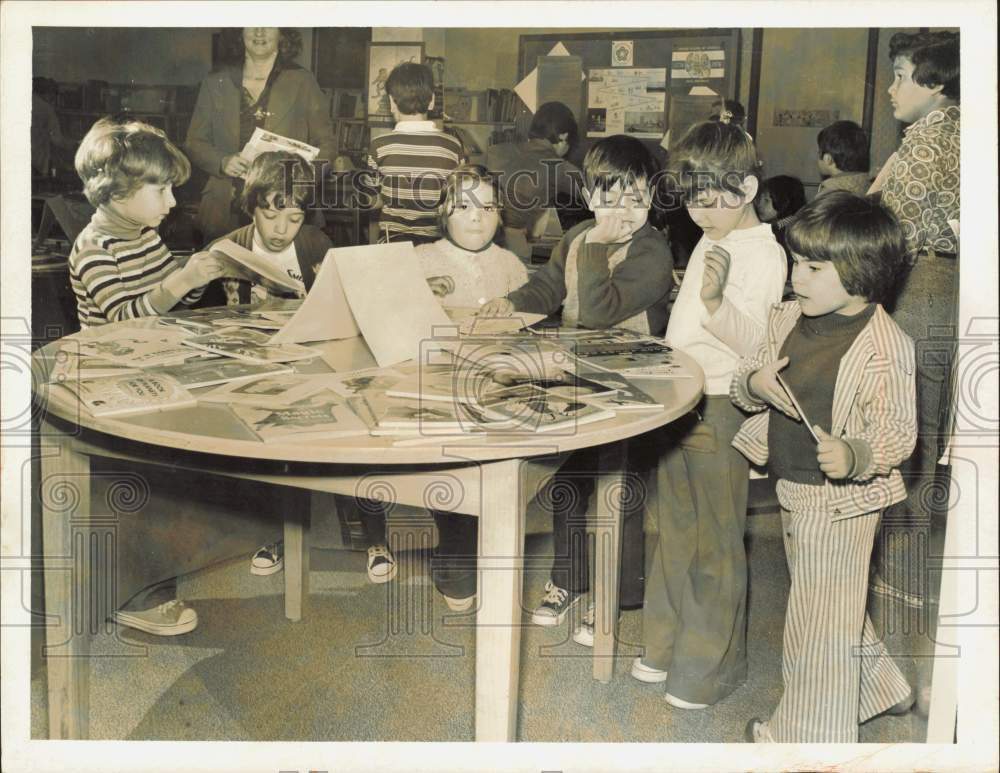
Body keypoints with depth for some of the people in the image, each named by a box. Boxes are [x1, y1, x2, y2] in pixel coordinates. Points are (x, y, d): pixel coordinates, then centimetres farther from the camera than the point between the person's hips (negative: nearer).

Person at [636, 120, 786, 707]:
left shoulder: (763, 253, -15)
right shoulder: (711, 243, 14)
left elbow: (750, 339, -28)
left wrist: (715, 300, -44)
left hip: (719, 411, -9)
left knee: (715, 543, 1)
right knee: (674, 532, 17)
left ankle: (712, 666, 15)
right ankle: (670, 644, 31)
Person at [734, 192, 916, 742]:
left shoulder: (884, 347, -20)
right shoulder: (788, 319, 1)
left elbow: (899, 432, -19)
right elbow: (742, 383, 8)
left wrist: (852, 456, -38)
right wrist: (756, 383, -16)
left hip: (840, 500, -8)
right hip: (792, 490, 8)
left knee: (818, 619, 5)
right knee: (834, 605, 25)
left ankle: (804, 734, 24)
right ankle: (878, 687, 48)